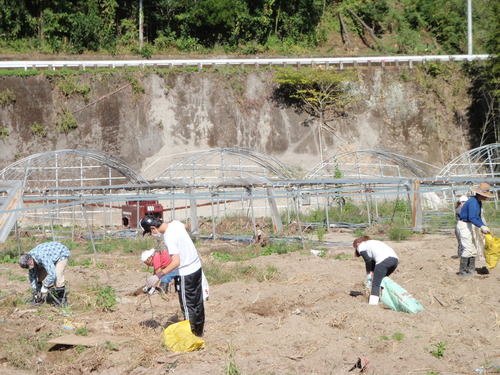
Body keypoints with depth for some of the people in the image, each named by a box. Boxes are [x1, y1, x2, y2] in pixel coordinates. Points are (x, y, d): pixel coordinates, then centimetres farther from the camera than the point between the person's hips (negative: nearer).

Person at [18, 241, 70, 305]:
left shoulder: (43, 257, -42)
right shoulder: (29, 258, -16)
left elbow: (52, 275, -42)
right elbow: (32, 275, -4)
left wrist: (45, 287, -28)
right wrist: (34, 291, -5)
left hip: (62, 254, -8)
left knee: (57, 277, -19)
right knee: (41, 275, -2)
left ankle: (61, 299, -2)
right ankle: (41, 298, 10)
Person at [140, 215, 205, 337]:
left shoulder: (168, 237, -26)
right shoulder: (176, 223, -2)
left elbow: (176, 262, -31)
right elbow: (184, 226, 25)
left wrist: (158, 276, -29)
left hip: (186, 273, -9)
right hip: (197, 266, 9)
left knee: (187, 305, 4)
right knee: (198, 301, 18)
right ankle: (199, 331, 30)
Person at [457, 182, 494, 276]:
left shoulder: (479, 202, 11)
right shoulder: (473, 202, -21)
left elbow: (478, 217, 18)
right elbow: (472, 218, -29)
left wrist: (484, 226, 10)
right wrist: (481, 226, -34)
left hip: (472, 226, 10)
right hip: (464, 225, -10)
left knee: (475, 247, 12)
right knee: (468, 248, -14)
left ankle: (470, 268, 21)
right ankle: (462, 270, -9)